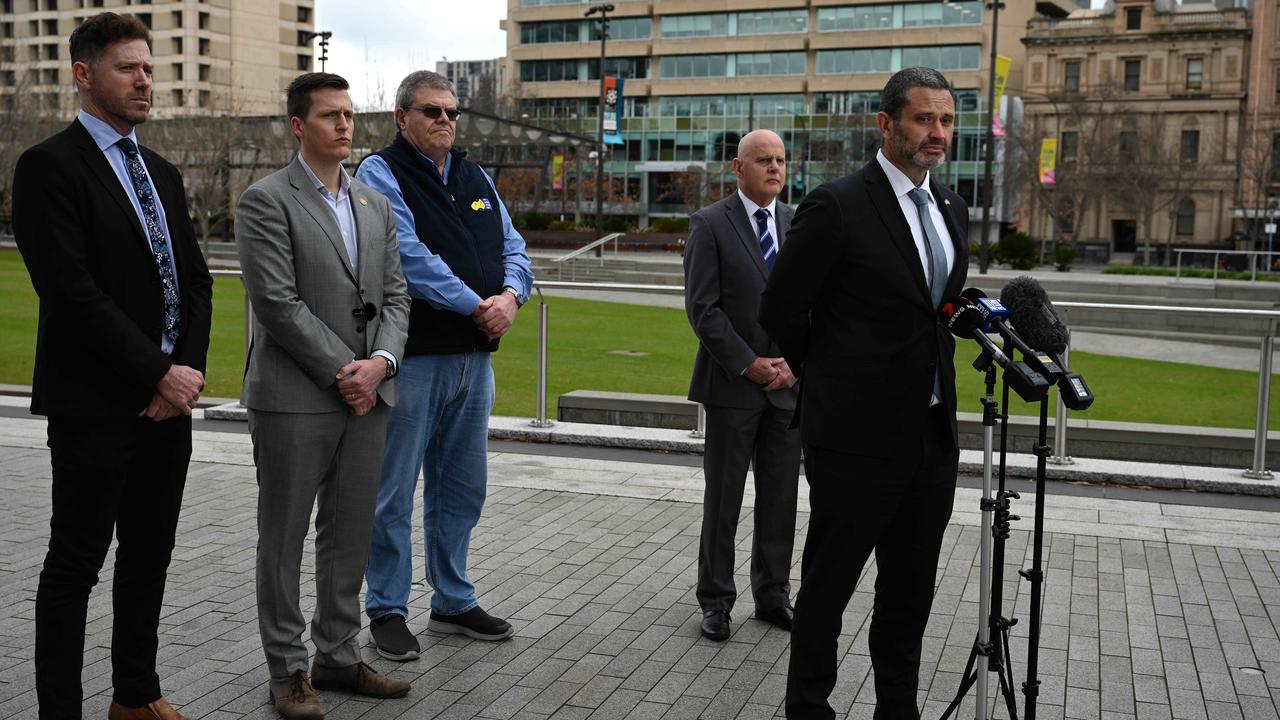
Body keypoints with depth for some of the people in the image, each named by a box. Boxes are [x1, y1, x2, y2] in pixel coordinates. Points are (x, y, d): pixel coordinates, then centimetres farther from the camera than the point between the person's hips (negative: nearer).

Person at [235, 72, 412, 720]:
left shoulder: (375, 204, 14)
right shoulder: (266, 201, -6)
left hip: (366, 396, 6)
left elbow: (394, 297, 10)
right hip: (294, 399, -6)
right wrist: (344, 371, -14)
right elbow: (277, 304, -14)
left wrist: (379, 364, -7)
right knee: (283, 538, 5)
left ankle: (338, 657, 25)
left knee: (350, 537, 12)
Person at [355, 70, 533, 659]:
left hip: (474, 356, 7)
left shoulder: (475, 179, 16)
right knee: (394, 493, 3)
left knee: (462, 488, 15)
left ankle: (453, 602, 29)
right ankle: (387, 610, 17)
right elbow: (410, 256, -18)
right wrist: (477, 306, -18)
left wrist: (511, 294, -11)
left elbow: (512, 246, 10)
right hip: (412, 358, -7)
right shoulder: (380, 174, -5)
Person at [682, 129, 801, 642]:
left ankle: (773, 595, 22)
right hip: (733, 383, -4)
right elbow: (702, 308, -10)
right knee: (724, 495, 4)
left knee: (781, 496, 9)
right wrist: (748, 364, -13)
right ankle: (716, 600, 16)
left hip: (790, 382, 4)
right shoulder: (710, 224, -4)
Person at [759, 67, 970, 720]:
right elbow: (780, 312, -8)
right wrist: (830, 380, 3)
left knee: (911, 591, 18)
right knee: (827, 587, 6)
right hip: (858, 433, -7)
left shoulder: (950, 208, 10)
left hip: (933, 433, 7)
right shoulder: (836, 206, -14)